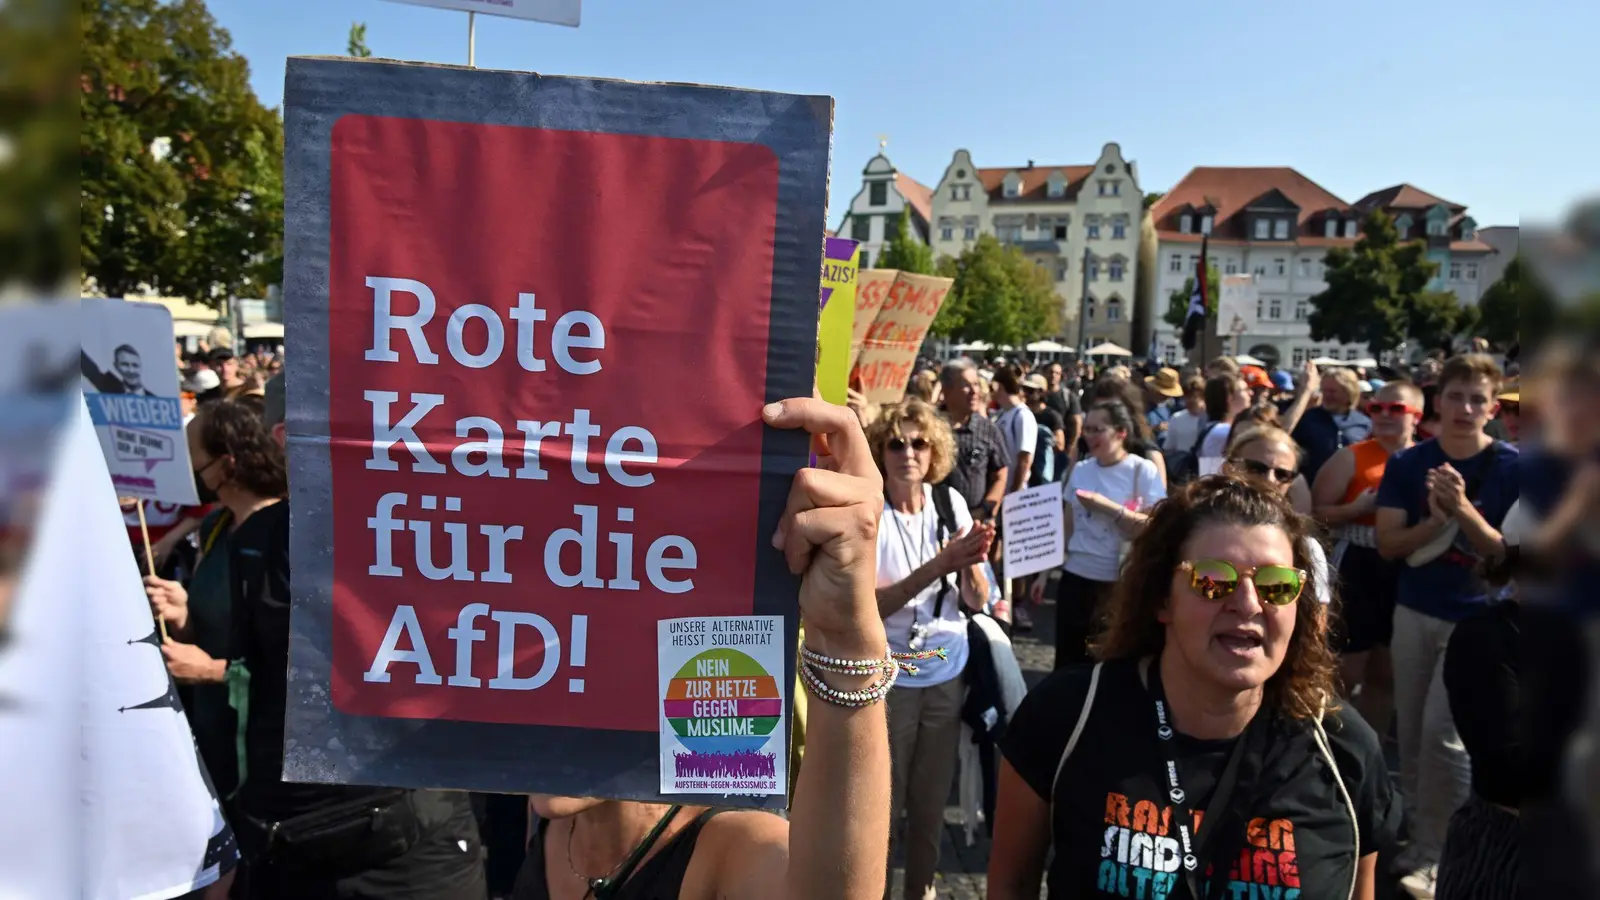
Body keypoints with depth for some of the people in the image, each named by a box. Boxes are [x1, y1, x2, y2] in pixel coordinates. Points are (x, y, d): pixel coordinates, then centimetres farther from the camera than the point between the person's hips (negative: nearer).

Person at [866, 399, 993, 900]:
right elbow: (868, 605, -20)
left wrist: (969, 564, -23)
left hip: (946, 671, 4)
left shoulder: (950, 502, -2)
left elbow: (977, 600, -1)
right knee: (882, 798, 6)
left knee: (932, 795, 17)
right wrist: (938, 565, -29)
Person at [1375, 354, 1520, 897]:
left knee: (1441, 733, -10)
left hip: (1476, 619, -3)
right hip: (1415, 612, 3)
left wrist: (1463, 510, -24)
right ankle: (1414, 835, 26)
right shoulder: (1408, 463, 0)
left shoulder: (1511, 467, -7)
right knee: (1410, 733, 11)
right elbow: (1387, 544, -3)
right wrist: (1435, 522, -20)